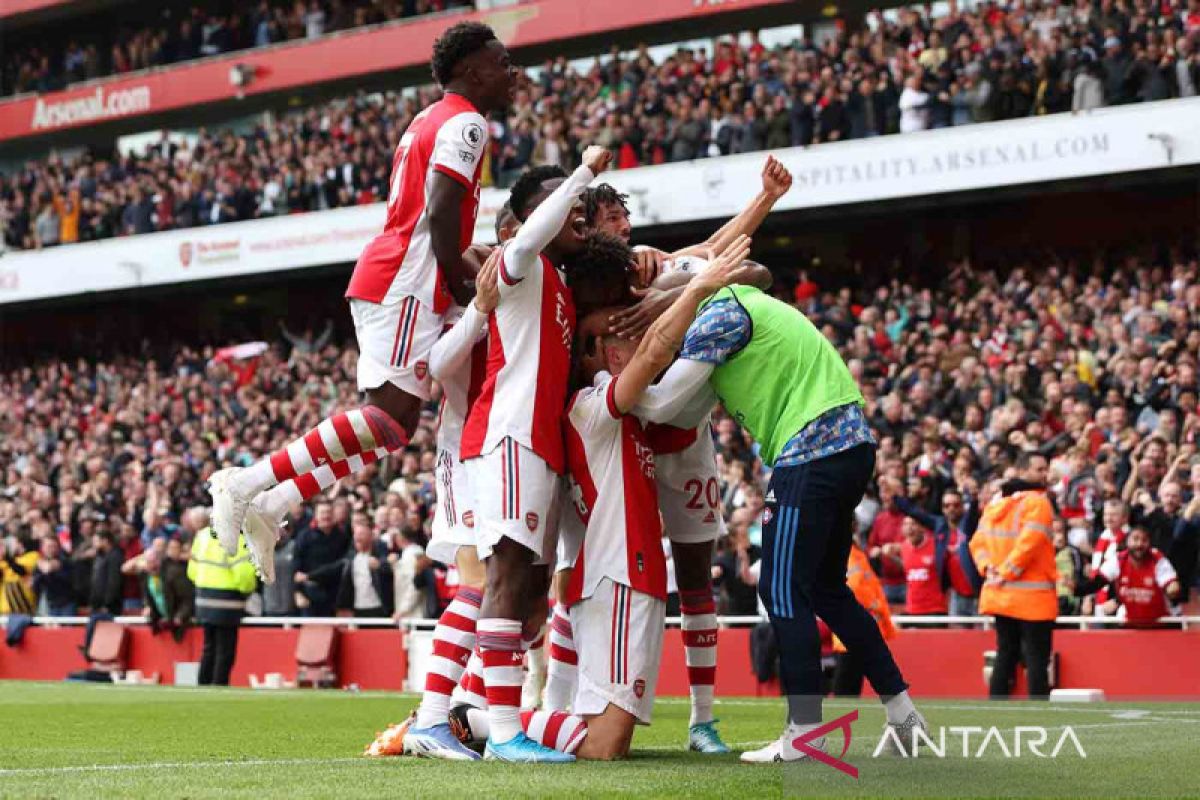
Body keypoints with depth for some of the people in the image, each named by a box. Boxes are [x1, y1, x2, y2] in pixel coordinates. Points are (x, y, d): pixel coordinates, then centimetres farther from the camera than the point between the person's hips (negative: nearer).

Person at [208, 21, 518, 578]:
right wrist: (463, 290, -12)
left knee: (390, 423, 9)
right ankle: (250, 484, -19)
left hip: (385, 280, 10)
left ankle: (268, 507, 5)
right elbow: (441, 211, -18)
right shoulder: (465, 121, -7)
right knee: (393, 417, -16)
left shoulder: (431, 121, 24)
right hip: (406, 284, -10)